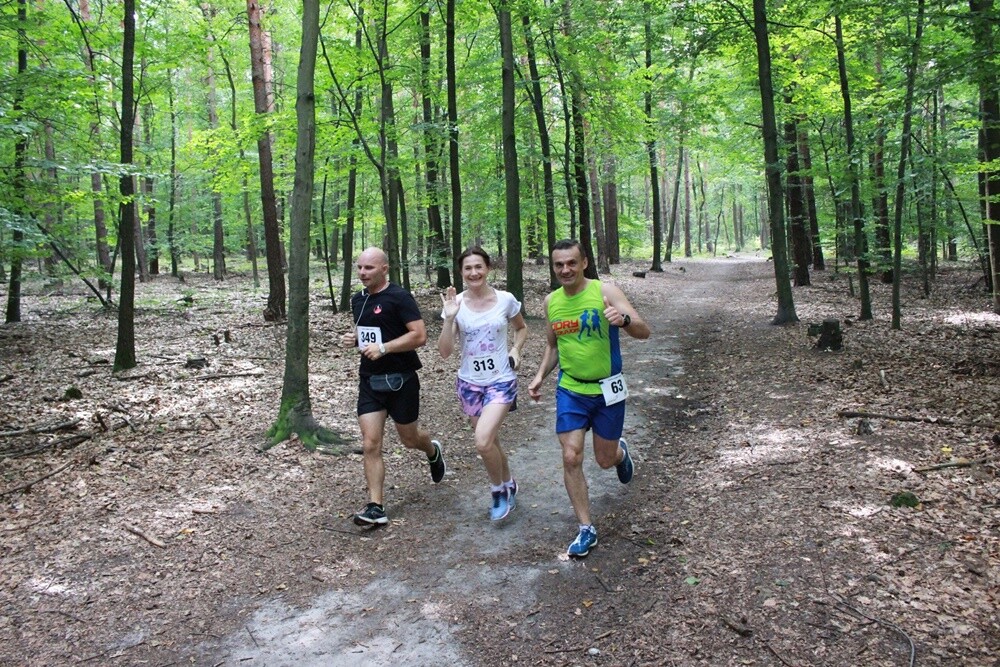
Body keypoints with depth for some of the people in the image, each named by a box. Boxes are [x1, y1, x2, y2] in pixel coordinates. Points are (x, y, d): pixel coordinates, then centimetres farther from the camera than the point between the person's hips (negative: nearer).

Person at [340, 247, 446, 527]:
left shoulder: (399, 297, -13)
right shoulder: (358, 300, 9)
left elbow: (419, 335, -19)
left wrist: (383, 348, -24)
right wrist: (352, 338, 3)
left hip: (401, 380, -5)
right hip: (369, 381, 5)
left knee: (409, 438, 13)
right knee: (370, 445, -4)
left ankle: (433, 451, 49)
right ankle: (376, 507, 1)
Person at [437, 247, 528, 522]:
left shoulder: (505, 300, -8)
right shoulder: (455, 303, -7)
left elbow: (522, 328, 12)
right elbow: (445, 352, -11)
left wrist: (516, 350, -7)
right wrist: (450, 317, -22)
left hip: (501, 381, -3)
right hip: (469, 383, 3)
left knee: (483, 442, -20)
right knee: (489, 442, 15)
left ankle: (499, 489, 9)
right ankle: (508, 485, 42)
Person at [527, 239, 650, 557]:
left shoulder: (605, 291, -14)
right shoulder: (551, 302, 0)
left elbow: (644, 332, -20)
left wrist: (624, 319, -42)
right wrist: (540, 376, 1)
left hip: (607, 389, -2)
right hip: (570, 391, 3)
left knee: (605, 460, 10)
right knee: (571, 458, -6)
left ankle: (620, 451, 49)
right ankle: (586, 529, 9)